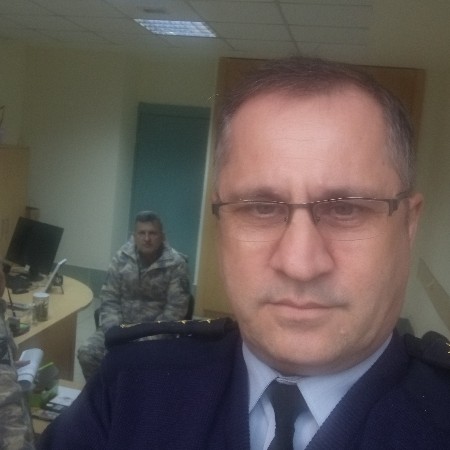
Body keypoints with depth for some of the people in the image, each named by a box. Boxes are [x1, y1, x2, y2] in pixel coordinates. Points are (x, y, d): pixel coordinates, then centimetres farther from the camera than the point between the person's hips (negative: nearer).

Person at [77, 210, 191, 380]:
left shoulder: (176, 264, -11)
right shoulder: (122, 257, -1)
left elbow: (175, 310, -12)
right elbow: (109, 299, 1)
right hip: (121, 325, 4)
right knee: (86, 353, -17)